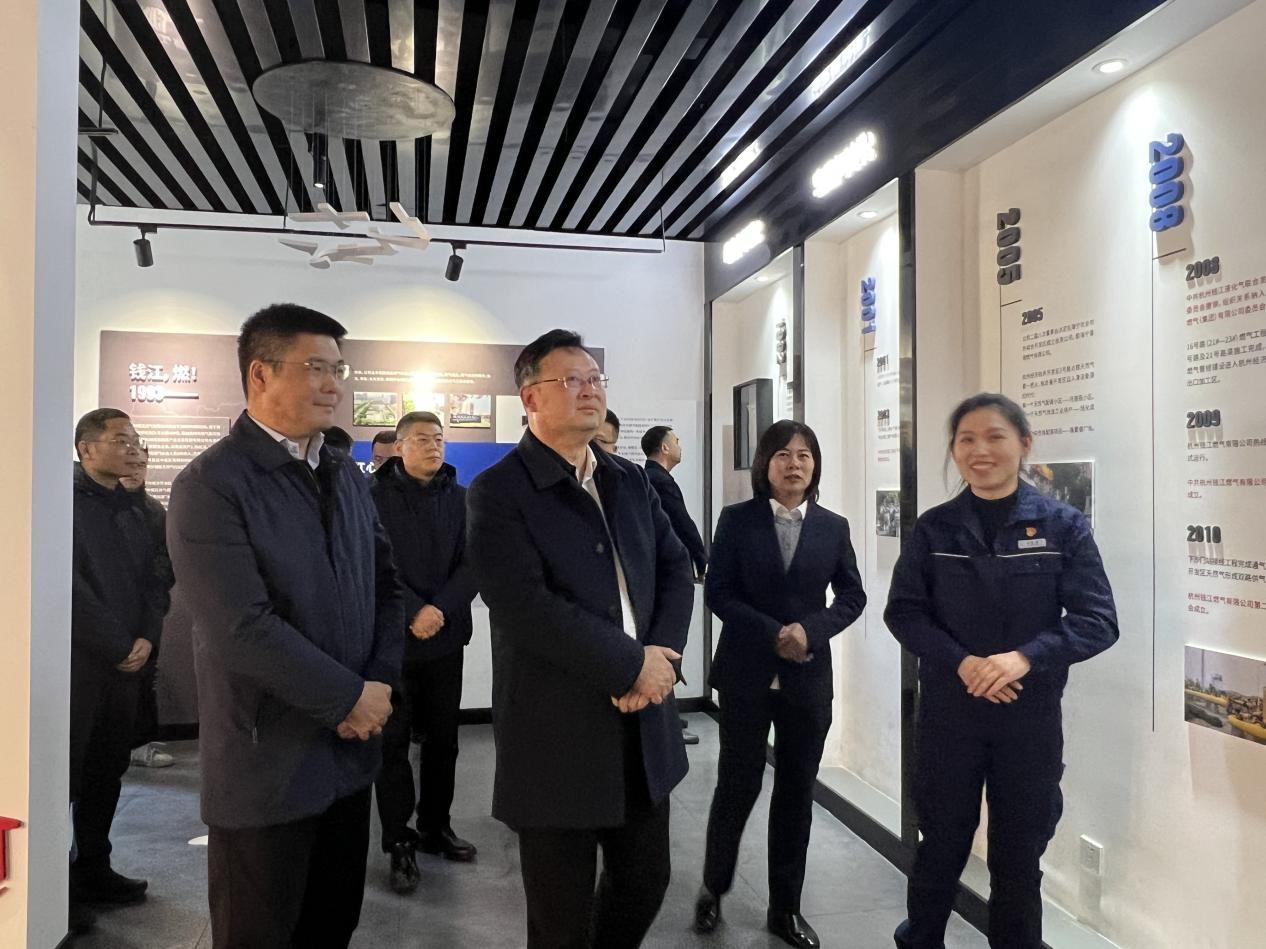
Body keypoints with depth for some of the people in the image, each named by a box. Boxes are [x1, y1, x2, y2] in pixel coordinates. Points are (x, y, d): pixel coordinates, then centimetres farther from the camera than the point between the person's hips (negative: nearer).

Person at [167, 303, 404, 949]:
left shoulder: (345, 475, 9)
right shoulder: (210, 484, -14)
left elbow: (385, 585, 10)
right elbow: (242, 627, -22)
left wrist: (380, 682, -5)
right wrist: (350, 697, -15)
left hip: (350, 750, 6)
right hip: (267, 763, -6)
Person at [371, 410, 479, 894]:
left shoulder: (460, 498, 5)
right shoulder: (375, 495, -5)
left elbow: (471, 563, -1)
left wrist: (440, 609, -14)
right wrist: (412, 614, -17)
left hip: (447, 636, 4)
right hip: (392, 637, -3)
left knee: (443, 737, 13)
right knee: (392, 740, 4)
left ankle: (435, 826, 28)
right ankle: (398, 841, 15)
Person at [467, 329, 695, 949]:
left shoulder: (632, 482, 10)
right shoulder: (498, 493, -10)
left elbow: (676, 570, 7)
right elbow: (526, 606, -21)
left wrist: (661, 659, -10)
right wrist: (632, 665, -18)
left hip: (643, 725, 6)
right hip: (557, 735, -5)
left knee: (646, 881, 19)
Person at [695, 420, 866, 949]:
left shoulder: (833, 526, 4)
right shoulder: (737, 521, -3)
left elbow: (852, 595, 5)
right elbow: (718, 593, -7)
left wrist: (811, 630, -12)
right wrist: (773, 634, -17)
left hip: (808, 677, 3)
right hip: (746, 674, -2)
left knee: (796, 791, 11)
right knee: (738, 785, 5)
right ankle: (713, 889, 29)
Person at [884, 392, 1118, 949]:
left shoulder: (1063, 526, -3)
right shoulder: (934, 528, -2)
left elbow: (1098, 620, -7)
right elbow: (903, 612, -3)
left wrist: (1026, 657, -22)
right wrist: (961, 661, -19)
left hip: (1031, 716, 0)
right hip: (947, 711, 0)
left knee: (1019, 852, 14)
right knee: (942, 844, 14)